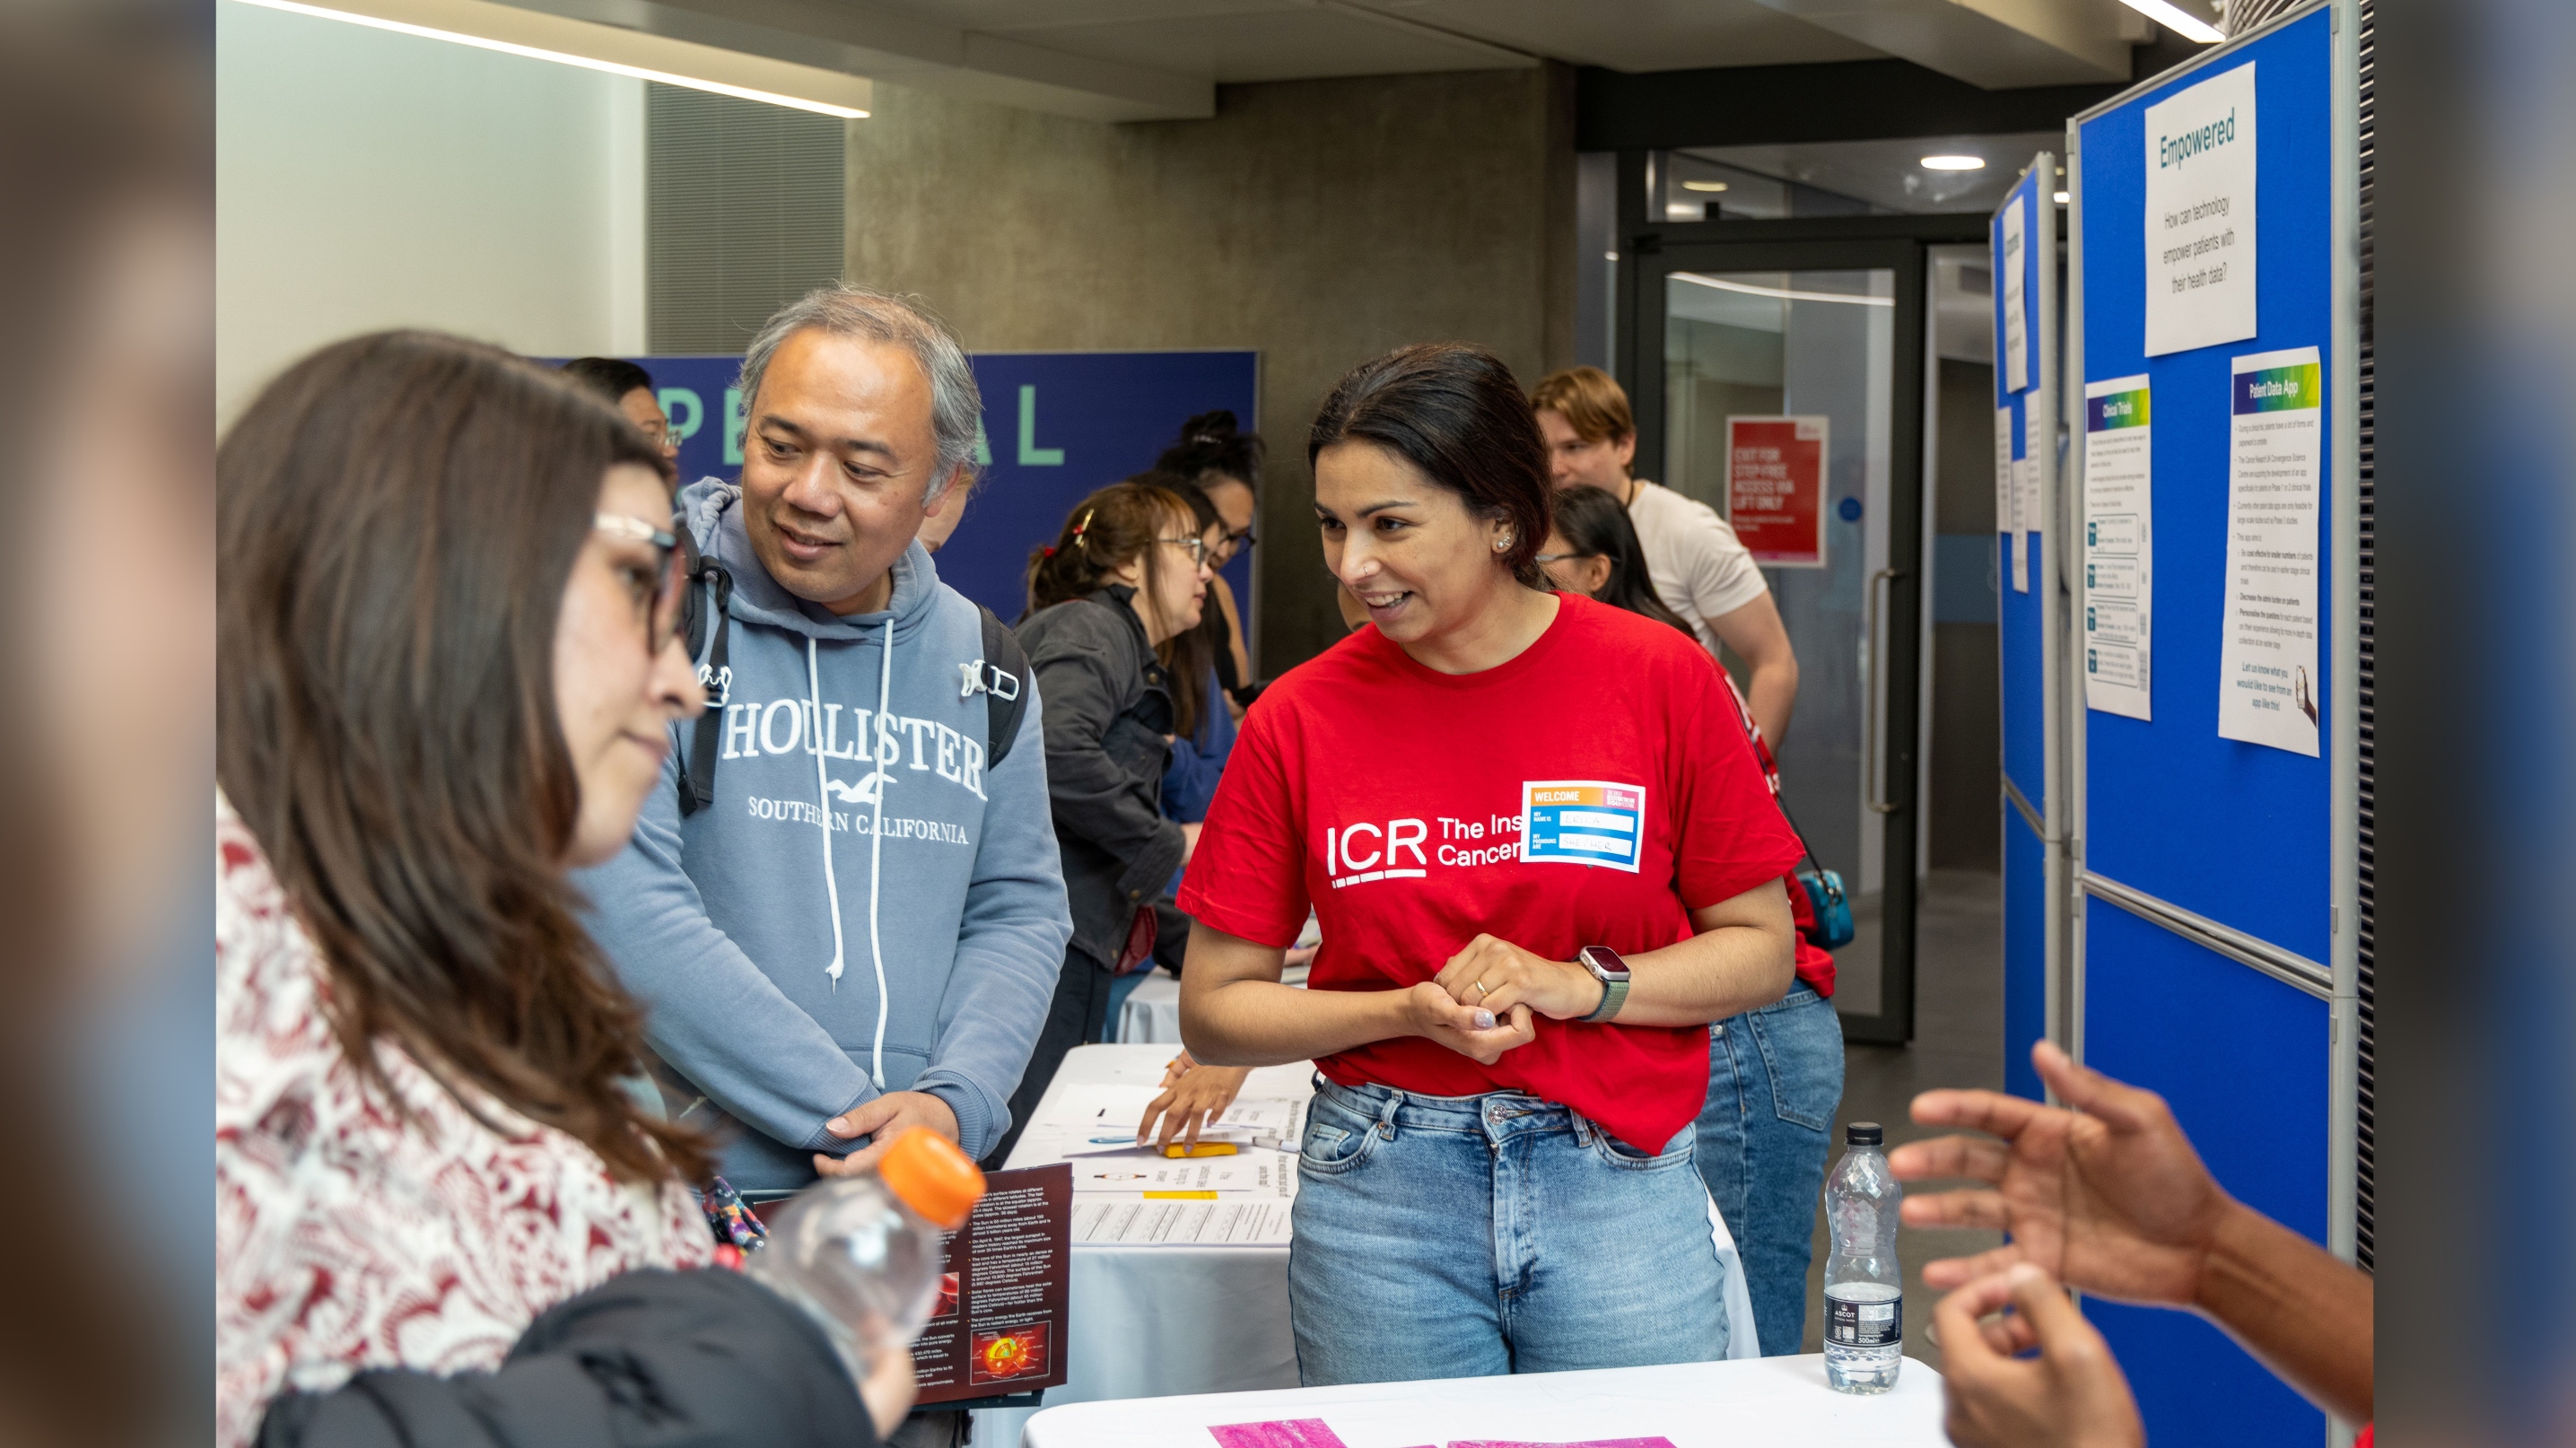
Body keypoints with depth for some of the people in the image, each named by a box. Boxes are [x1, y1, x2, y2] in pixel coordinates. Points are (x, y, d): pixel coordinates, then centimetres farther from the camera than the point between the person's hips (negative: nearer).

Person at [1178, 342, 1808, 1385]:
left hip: (1617, 1183, 0)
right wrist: (1408, 1013, -13)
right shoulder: (1302, 718, -1)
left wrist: (1580, 985, -14)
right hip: (1379, 1190, 1)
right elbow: (1213, 1008, 1)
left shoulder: (1658, 679, -3)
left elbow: (1761, 951, 1)